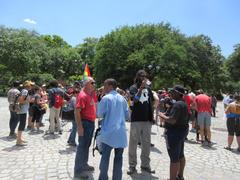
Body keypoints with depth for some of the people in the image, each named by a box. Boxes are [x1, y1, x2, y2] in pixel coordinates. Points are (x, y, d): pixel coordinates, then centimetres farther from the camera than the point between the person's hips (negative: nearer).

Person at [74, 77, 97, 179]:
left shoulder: (92, 94, 8)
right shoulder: (82, 95, -17)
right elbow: (77, 112, -23)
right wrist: (79, 127, -25)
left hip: (92, 123, 9)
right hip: (85, 123, -9)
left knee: (87, 145, 20)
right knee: (82, 146, 0)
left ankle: (84, 164, 37)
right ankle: (78, 171, 13)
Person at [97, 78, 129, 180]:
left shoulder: (106, 98, -9)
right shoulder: (122, 98, 5)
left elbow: (100, 114, -6)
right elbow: (127, 115, 9)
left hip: (108, 133, -4)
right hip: (121, 132, 4)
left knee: (105, 156, 7)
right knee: (118, 157, 12)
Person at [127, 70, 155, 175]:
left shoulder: (148, 88, 10)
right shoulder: (133, 88, -3)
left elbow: (151, 102, 16)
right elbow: (135, 99, -21)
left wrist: (152, 116, 12)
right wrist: (141, 87, -25)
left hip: (147, 119, 5)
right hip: (136, 119, -5)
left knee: (146, 143, 13)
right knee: (133, 143, 4)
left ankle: (145, 165, 27)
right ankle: (132, 166, 17)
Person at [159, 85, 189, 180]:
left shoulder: (177, 104, -21)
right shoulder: (183, 103, 11)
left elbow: (172, 120, -28)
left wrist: (162, 116, -13)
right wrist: (166, 115, 13)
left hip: (175, 132, -11)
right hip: (182, 130, 11)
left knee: (174, 158, -3)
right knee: (180, 155, 20)